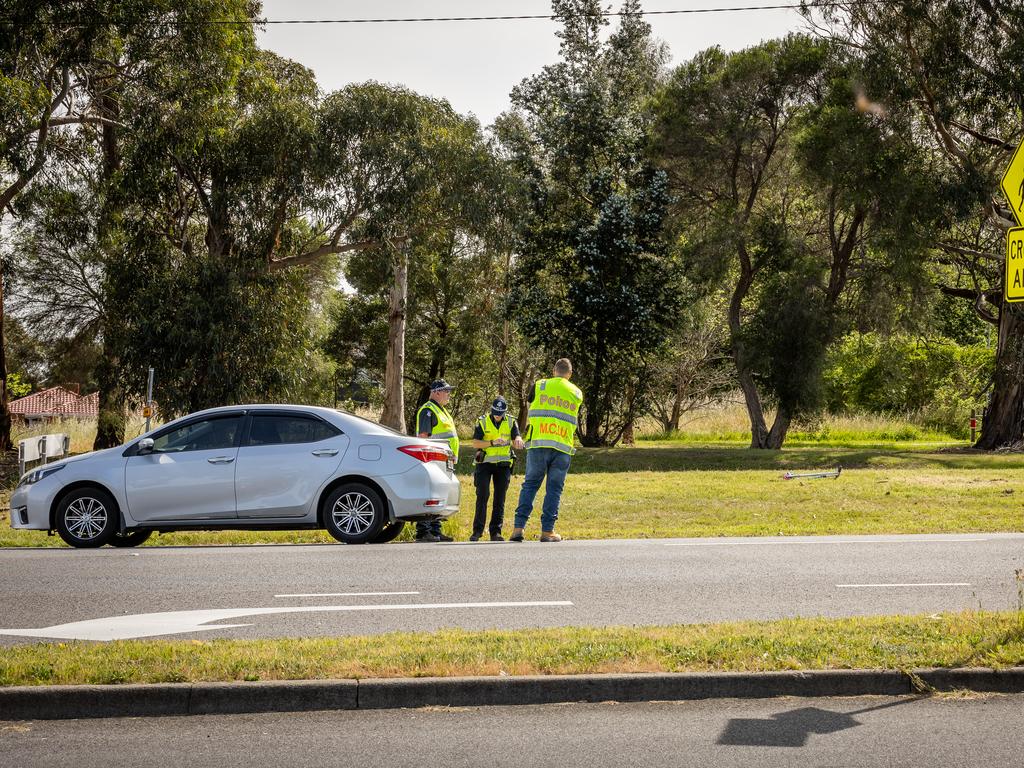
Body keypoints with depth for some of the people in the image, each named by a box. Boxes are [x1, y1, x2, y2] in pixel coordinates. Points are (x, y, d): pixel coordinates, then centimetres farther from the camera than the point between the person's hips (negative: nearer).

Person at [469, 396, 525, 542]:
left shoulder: (511, 423, 4)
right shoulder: (482, 422, -1)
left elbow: (517, 442, -7)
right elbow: (475, 443, -8)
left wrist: (518, 441, -31)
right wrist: (492, 443, -23)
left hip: (503, 465, 2)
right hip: (485, 463, -2)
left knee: (500, 498, 1)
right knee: (483, 495, -11)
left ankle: (496, 532, 4)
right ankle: (477, 531, -4)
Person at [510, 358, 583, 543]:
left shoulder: (539, 386, 7)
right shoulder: (577, 393, 11)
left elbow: (529, 413, 16)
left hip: (538, 444, 0)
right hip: (563, 446, 0)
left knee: (530, 485, 5)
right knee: (554, 488, 5)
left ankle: (519, 527, -3)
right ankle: (547, 530, 1)